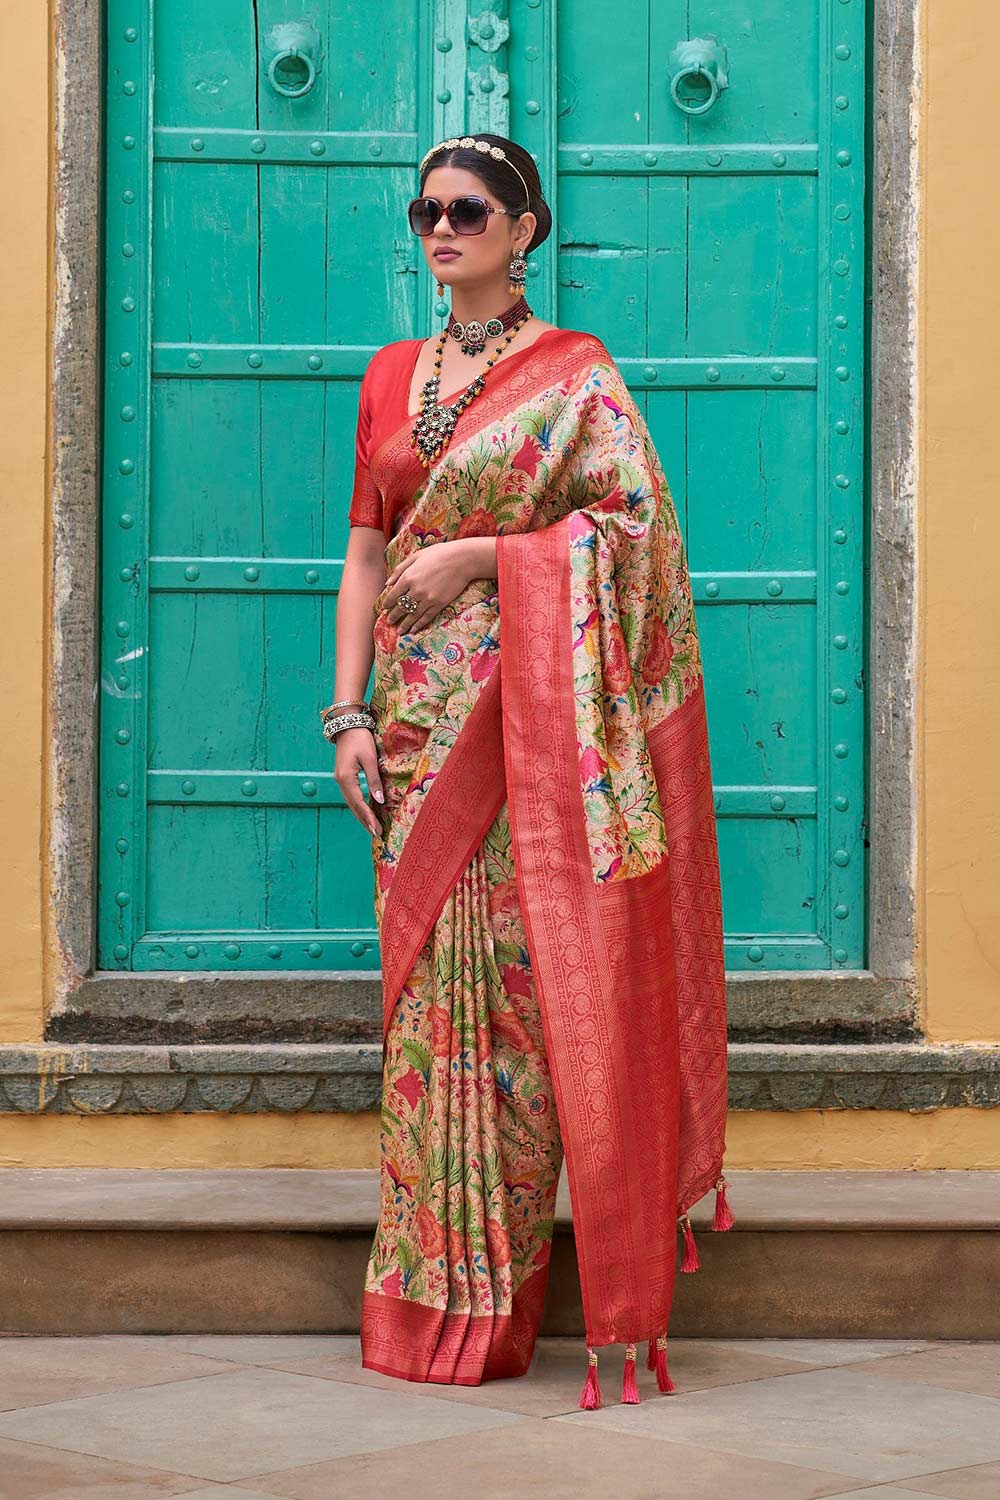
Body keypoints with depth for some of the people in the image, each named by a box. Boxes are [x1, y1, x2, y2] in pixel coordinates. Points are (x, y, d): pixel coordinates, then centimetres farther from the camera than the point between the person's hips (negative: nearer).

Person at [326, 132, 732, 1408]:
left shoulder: (574, 372, 1)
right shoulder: (391, 377, 15)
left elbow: (633, 518, -8)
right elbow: (366, 549, 13)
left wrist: (476, 554, -14)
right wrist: (351, 711, 3)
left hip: (529, 714, -5)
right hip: (420, 717, 5)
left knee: (529, 983, -6)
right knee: (428, 982, 3)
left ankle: (499, 1296, 0)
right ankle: (431, 1300, 8)